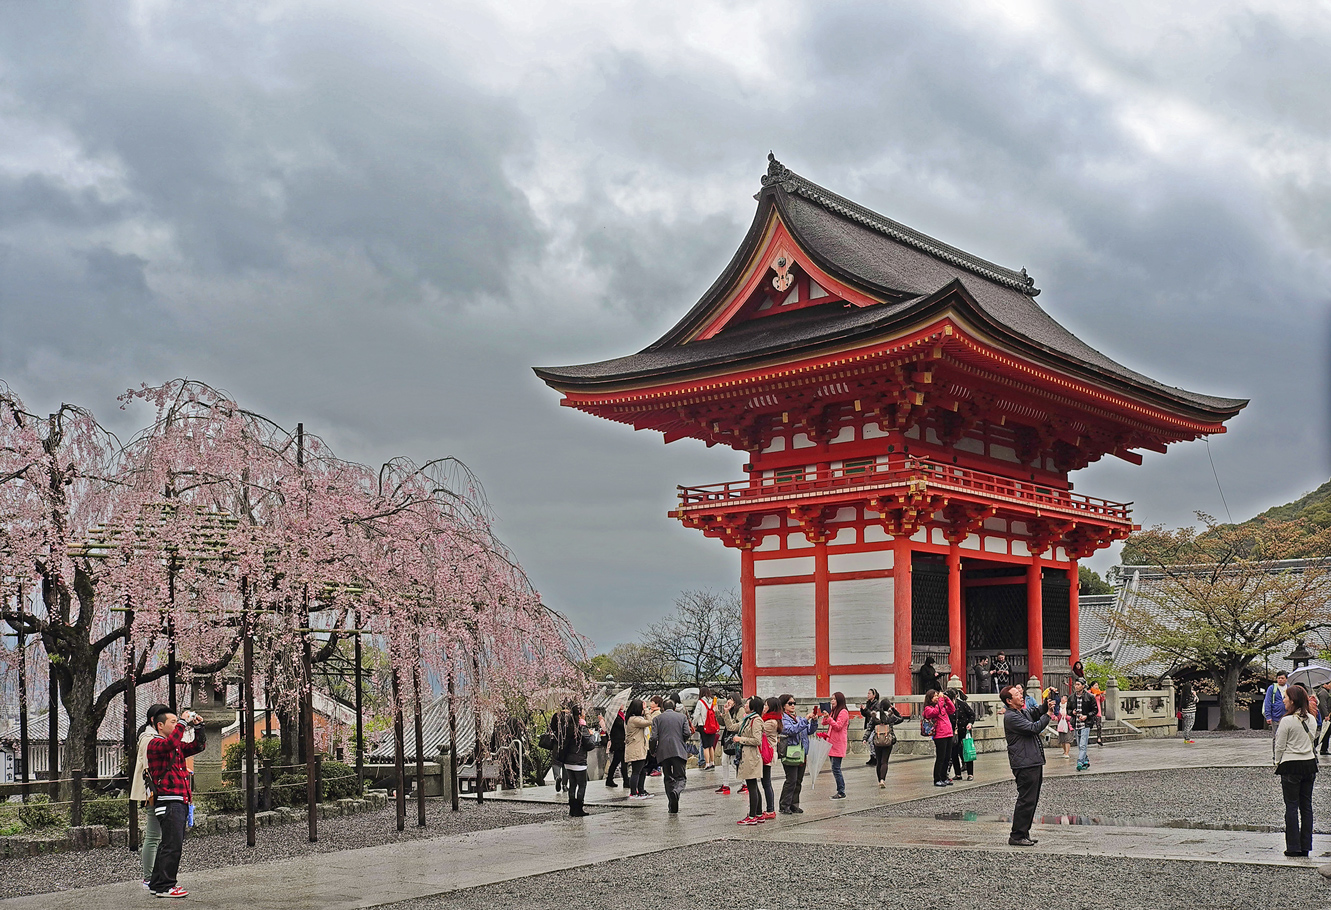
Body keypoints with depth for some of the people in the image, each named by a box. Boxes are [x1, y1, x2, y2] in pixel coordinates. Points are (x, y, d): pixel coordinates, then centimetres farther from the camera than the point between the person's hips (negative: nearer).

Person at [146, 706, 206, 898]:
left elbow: (198, 746, 27)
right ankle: (165, 886, -8)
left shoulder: (178, 746, 21)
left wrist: (198, 727, 13)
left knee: (169, 844, 13)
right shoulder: (155, 743, -6)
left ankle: (157, 883, 20)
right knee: (172, 844, -12)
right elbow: (171, 743, -27)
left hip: (180, 802, 10)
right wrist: (183, 722, -19)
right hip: (168, 801, -10)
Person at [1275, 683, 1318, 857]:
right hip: (1310, 764, 6)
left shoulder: (1287, 720, -14)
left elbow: (1280, 746, -9)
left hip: (1291, 766, -6)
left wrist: (1278, 763, 5)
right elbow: (1312, 740, 14)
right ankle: (1306, 846, 12)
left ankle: (1294, 847, 3)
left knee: (1292, 807, 1)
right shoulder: (1310, 719, 3)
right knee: (1306, 806, 10)